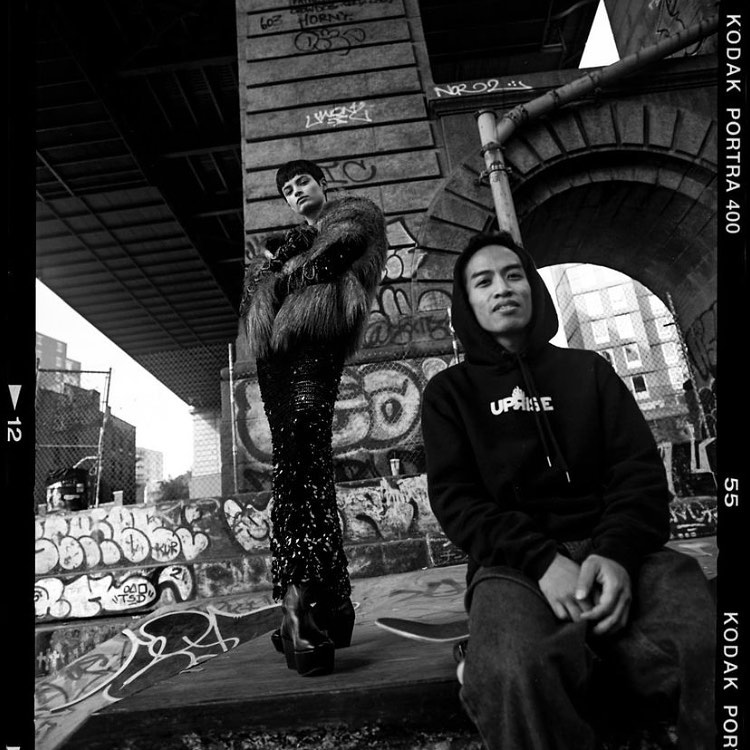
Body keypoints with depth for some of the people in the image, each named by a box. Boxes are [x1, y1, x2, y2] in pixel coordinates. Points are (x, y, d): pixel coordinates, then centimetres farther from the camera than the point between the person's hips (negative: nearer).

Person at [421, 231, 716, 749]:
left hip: (611, 549, 2)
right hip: (515, 562, -1)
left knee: (706, 643, -30)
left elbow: (641, 471, 8)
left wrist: (618, 552, -13)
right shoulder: (450, 391, 13)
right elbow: (454, 496, 1)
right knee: (515, 672, -34)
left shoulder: (588, 370, 19)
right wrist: (541, 560, -16)